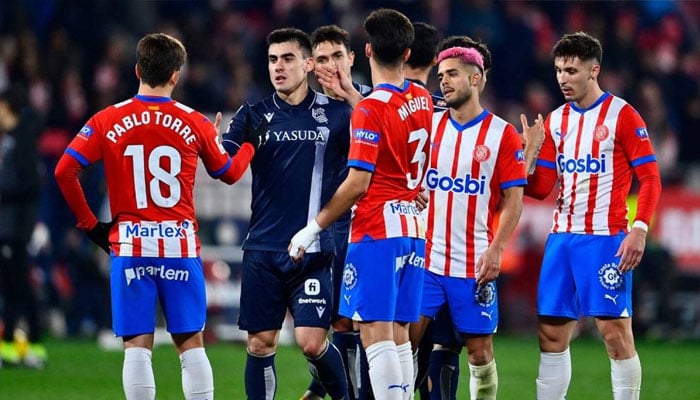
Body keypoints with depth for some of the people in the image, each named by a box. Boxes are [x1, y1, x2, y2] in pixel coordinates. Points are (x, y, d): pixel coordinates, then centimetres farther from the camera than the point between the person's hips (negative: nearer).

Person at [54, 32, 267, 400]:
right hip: (180, 245, 0)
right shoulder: (194, 123, 1)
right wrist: (251, 144, 36)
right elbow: (229, 172, 16)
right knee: (191, 344, 7)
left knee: (137, 346, 0)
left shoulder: (107, 121, -1)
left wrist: (89, 224, 5)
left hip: (129, 247, 0)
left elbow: (64, 171, -6)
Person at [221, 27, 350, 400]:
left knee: (311, 340, -10)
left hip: (312, 250, -2)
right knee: (260, 342, 3)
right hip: (263, 247, 2)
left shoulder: (335, 113, 3)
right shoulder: (254, 114, 6)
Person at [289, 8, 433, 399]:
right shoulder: (422, 100, 7)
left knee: (376, 335, -10)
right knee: (399, 335, 10)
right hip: (414, 228, 8)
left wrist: (315, 227, -8)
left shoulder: (369, 110, -13)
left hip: (377, 232, -7)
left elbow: (358, 182, -16)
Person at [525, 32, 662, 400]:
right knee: (551, 334, 5)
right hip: (562, 238, 6)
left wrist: (639, 229, -19)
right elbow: (542, 186, 12)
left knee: (615, 332, -7)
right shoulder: (556, 120, 12)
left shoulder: (621, 115, -5)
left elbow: (650, 179, -7)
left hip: (606, 238, -6)